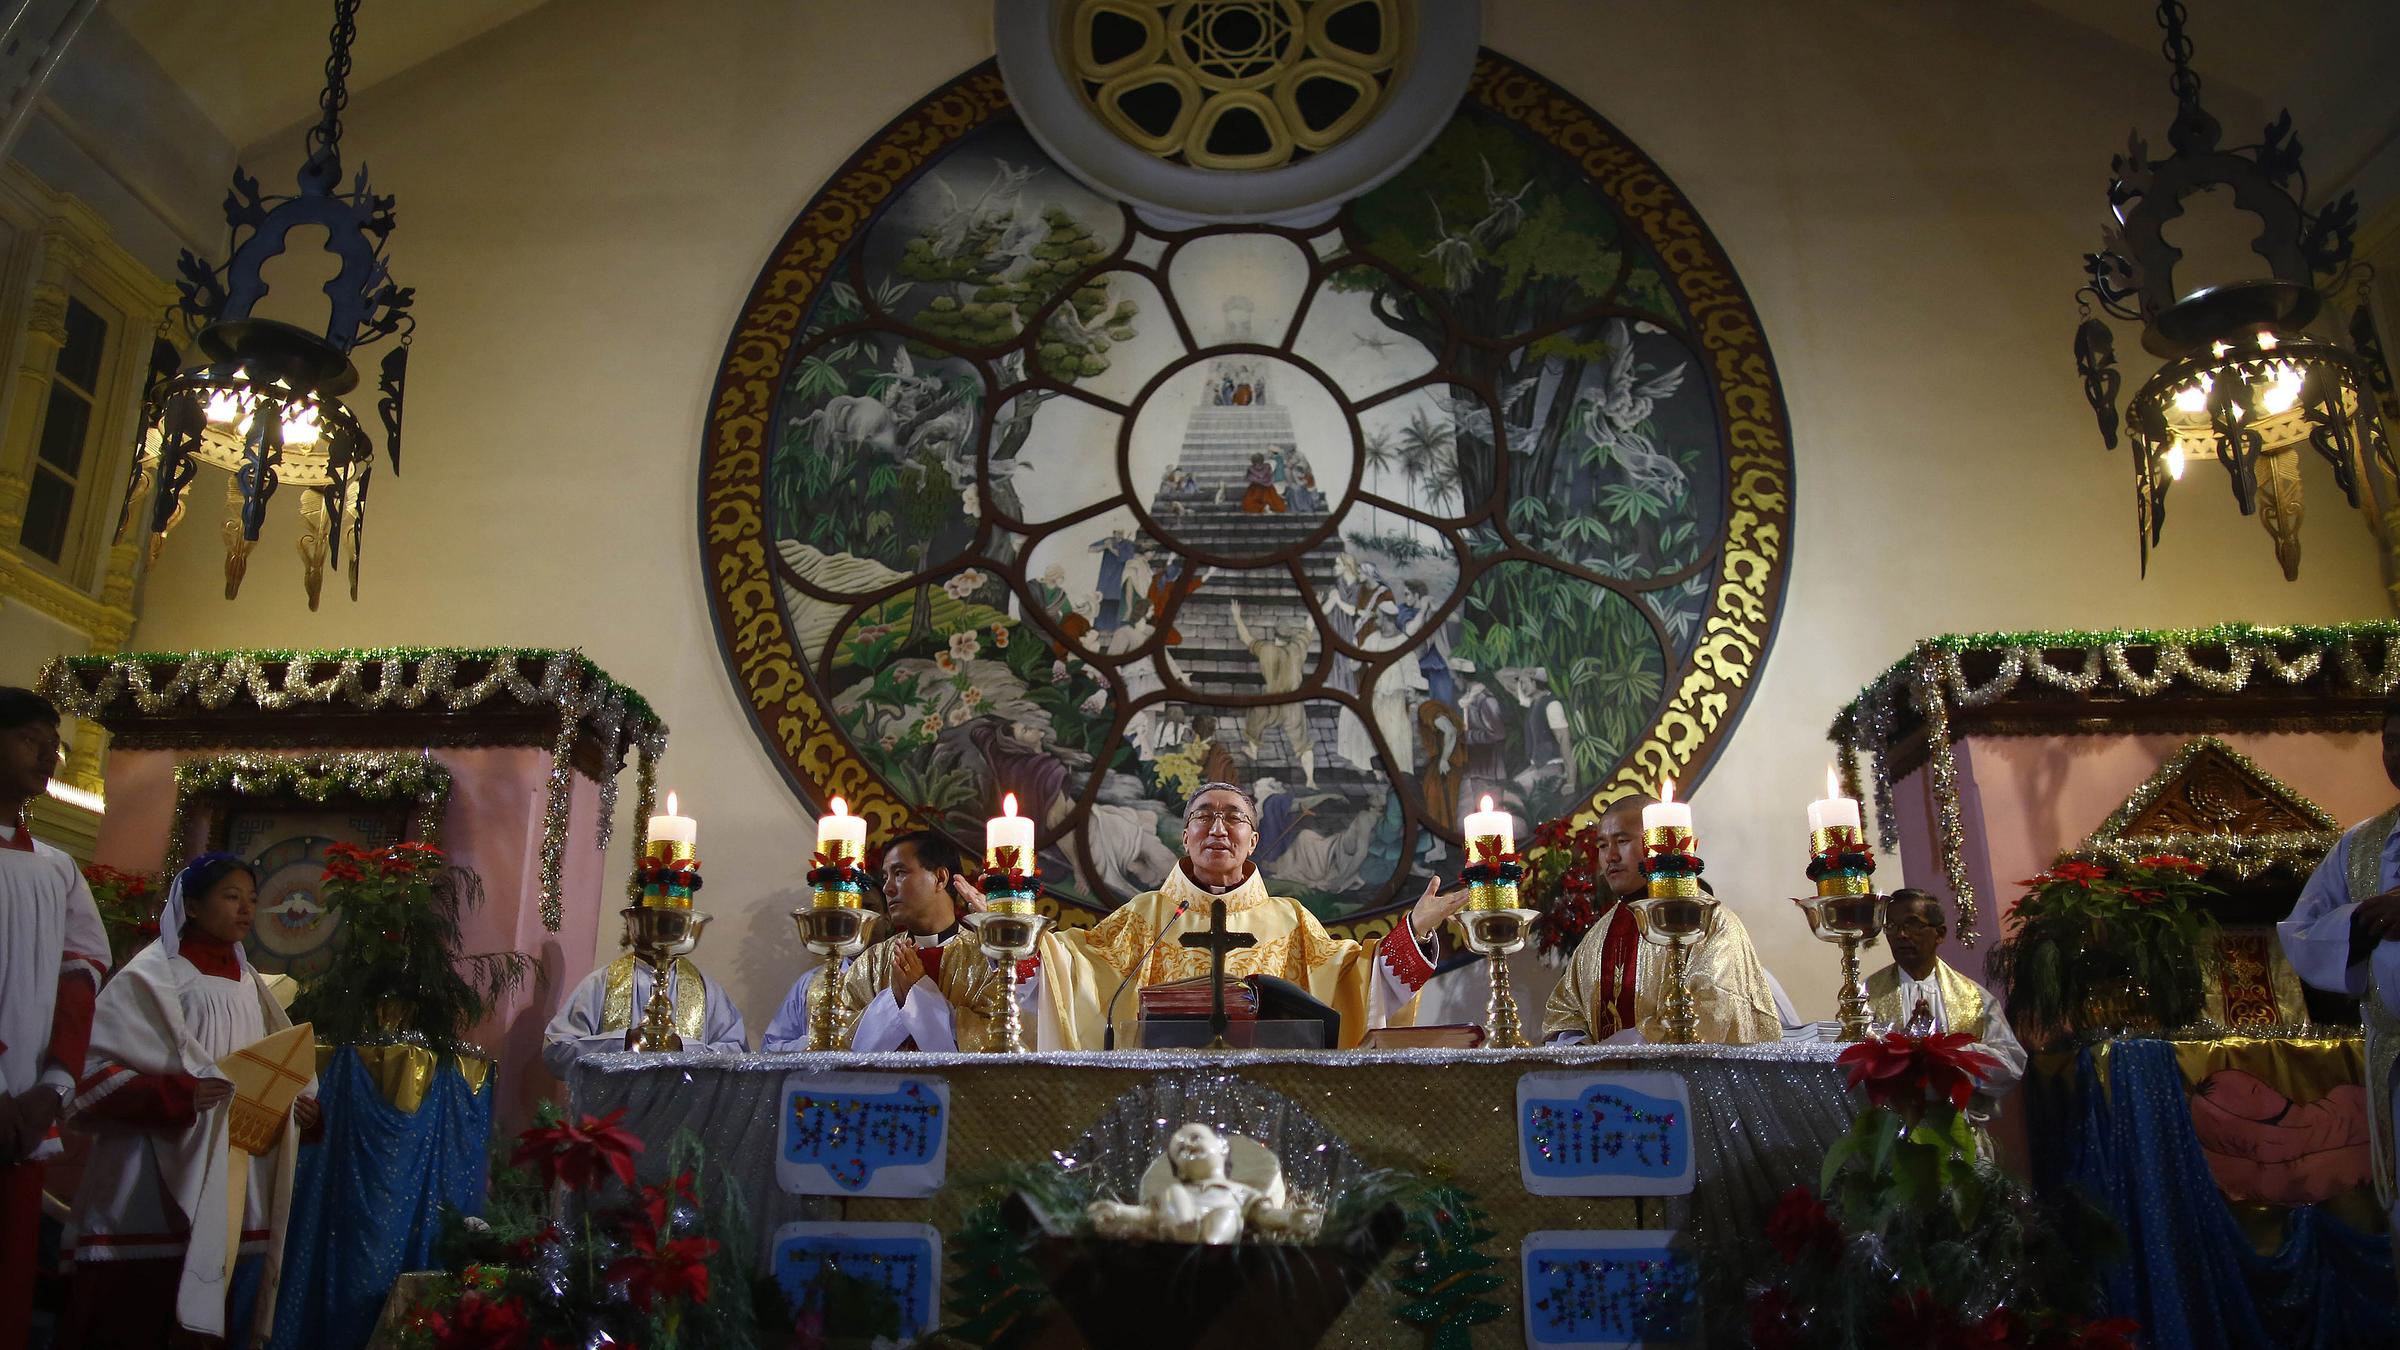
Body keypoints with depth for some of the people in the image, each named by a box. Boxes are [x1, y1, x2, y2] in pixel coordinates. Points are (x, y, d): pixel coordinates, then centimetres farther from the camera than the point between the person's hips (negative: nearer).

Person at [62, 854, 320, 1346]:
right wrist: (179, 1095, -23)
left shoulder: (249, 985, 16)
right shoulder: (153, 974, -2)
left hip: (227, 1190, 6)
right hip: (153, 1191, -6)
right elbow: (93, 1068, -10)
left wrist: (303, 1107, 0)